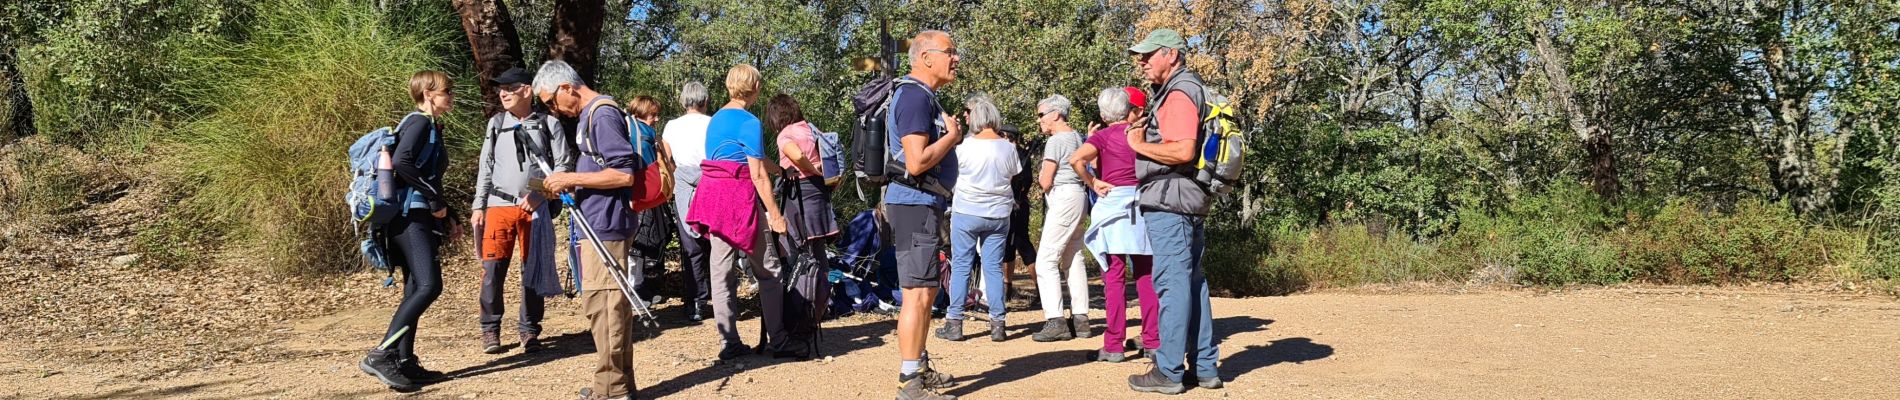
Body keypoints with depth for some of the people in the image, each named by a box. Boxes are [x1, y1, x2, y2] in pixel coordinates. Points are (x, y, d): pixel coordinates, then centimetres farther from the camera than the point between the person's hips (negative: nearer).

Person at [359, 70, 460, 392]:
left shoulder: (430, 128, 21)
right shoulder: (419, 122, -8)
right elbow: (401, 162, -25)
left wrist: (447, 219, 22)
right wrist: (435, 200, -19)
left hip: (420, 219, 10)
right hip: (409, 216, -10)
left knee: (415, 290, 8)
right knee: (429, 286, -20)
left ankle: (405, 363, 9)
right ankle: (381, 355, -21)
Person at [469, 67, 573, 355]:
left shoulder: (548, 124, 3)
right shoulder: (496, 123, 12)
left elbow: (564, 165, 1)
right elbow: (485, 167, 15)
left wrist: (539, 195, -10)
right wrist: (478, 206, 9)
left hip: (535, 208, -2)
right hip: (499, 205, 2)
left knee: (533, 269, 4)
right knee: (493, 268, -5)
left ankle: (529, 329, 15)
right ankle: (490, 329, 6)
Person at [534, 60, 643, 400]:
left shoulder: (602, 114, -14)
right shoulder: (589, 115, 16)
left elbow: (624, 174, -21)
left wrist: (571, 178, -16)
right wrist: (571, 183, 11)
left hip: (604, 224, -10)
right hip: (600, 223, 10)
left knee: (602, 304, -5)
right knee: (612, 304, 14)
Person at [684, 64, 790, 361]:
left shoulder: (716, 119, 14)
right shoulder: (750, 123, -11)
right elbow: (758, 175, -13)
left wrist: (780, 170, 34)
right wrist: (775, 214, -10)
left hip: (712, 193, 8)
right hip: (739, 197, -8)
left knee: (721, 271, 7)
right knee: (767, 270, 5)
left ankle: (728, 342, 10)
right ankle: (776, 338, 11)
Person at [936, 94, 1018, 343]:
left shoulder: (966, 146, -11)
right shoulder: (1008, 147, -1)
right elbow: (1013, 175, 10)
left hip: (967, 212, -3)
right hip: (999, 214, 3)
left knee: (961, 266, 3)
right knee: (994, 267, 7)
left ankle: (954, 322, 4)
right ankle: (997, 323, 6)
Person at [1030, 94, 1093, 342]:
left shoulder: (1055, 141, -12)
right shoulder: (1077, 137, 16)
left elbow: (1046, 182, -14)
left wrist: (1039, 182, 9)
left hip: (1062, 199, -10)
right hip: (1078, 195, 10)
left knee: (1046, 261, -10)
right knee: (1073, 260, 12)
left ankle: (1056, 321, -15)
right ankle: (1080, 319, 14)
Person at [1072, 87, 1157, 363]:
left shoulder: (1104, 135, -2)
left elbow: (1076, 159, -18)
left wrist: (1093, 184, -5)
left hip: (1113, 202, -3)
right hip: (1142, 204, 3)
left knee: (1115, 277, -2)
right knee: (1146, 276, 8)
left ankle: (1113, 346, -2)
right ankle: (1152, 341, 9)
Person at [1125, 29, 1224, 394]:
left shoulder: (1178, 94, -13)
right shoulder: (1182, 91, 19)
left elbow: (1183, 151, -24)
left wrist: (1139, 145, -12)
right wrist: (1146, 134, 9)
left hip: (1169, 203, -11)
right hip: (1189, 201, 11)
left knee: (1172, 283, -7)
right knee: (1193, 282, 12)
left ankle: (1168, 372, -3)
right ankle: (1204, 367, 18)